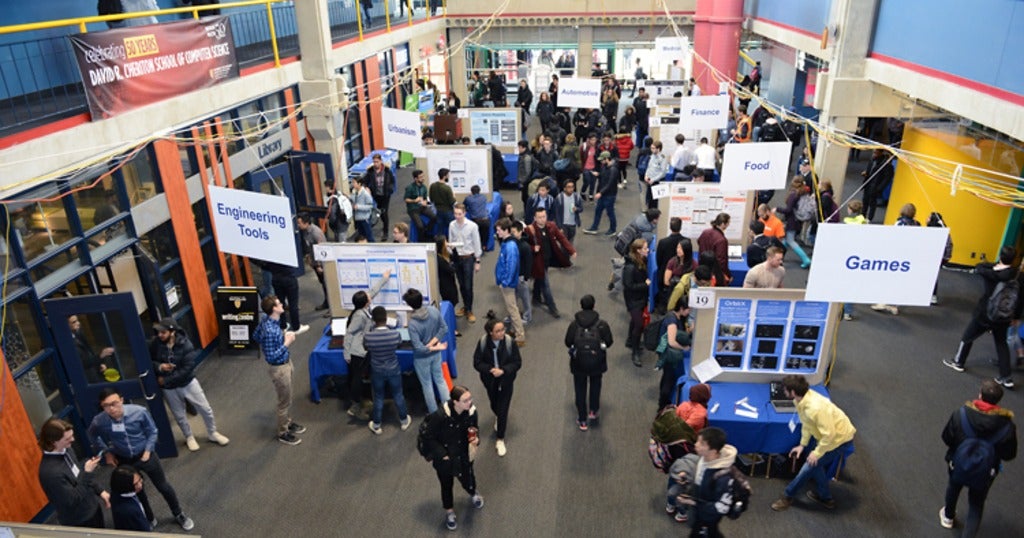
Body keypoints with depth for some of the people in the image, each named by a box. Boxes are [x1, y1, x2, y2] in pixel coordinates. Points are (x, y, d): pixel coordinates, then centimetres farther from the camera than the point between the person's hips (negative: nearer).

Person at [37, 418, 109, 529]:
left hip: (92, 506, 8)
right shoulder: (50, 472, -34)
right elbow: (72, 500, -27)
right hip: (79, 521, -8)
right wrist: (87, 472, -27)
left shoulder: (66, 450, -8)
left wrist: (100, 491, 6)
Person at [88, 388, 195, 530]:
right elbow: (93, 436, 3)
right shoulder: (99, 421, -24)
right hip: (124, 460, 1)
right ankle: (149, 519, 47)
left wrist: (148, 451, -15)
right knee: (136, 492, 21)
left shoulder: (139, 412, -28)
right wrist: (107, 452, 2)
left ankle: (179, 514, 37)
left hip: (145, 455, -1)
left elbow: (152, 432, -10)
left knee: (163, 486, 13)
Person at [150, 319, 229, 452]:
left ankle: (212, 434, 32)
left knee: (205, 409, 8)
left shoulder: (185, 344, -22)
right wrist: (159, 366, -22)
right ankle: (189, 438, 42)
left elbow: (187, 368, -25)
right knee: (179, 415, 17)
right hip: (169, 388, 2)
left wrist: (166, 380, -23)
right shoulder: (155, 344, -15)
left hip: (188, 382, -2)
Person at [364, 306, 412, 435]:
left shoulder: (367, 336, -26)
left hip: (377, 371, 0)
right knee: (398, 395, 23)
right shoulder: (395, 334, -26)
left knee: (378, 398, 21)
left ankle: (376, 426, 40)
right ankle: (404, 421, 44)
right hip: (393, 370, 0)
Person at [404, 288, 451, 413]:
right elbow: (444, 328, -9)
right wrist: (432, 343, -13)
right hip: (436, 353, 4)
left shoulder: (412, 323, -30)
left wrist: (436, 347, -17)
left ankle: (434, 413, 32)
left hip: (422, 357, -4)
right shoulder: (434, 310, -17)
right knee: (440, 379, 23)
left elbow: (418, 347, -28)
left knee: (427, 385, 16)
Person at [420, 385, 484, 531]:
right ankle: (449, 512, 48)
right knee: (447, 485, 18)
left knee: (468, 481, 15)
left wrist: (476, 439, -21)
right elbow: (428, 437, -21)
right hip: (444, 458, -2)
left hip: (463, 455, 3)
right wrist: (441, 454, -19)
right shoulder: (440, 415, -34)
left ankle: (473, 494, 55)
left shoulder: (471, 411, -20)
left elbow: (474, 429, 0)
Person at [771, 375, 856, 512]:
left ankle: (788, 497, 15)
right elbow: (806, 423, 5)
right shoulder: (802, 400, -11)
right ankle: (825, 497, 40)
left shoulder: (816, 408, -39)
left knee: (810, 465, -2)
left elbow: (829, 434, -31)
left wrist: (817, 452, -19)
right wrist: (802, 445, 5)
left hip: (840, 439, -8)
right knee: (816, 465, 19)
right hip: (831, 435, 8)